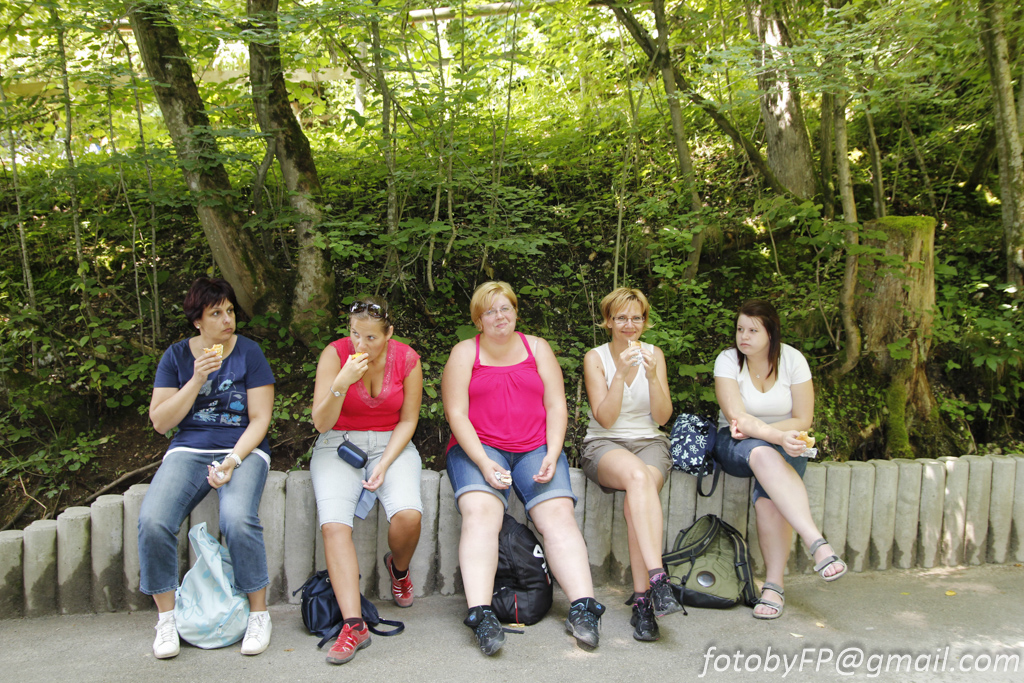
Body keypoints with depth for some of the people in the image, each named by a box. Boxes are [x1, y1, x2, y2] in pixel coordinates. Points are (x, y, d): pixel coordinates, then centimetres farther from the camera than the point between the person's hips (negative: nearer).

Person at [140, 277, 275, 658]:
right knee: (152, 521, -25)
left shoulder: (249, 352, 1)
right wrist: (197, 379, -10)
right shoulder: (177, 356, 7)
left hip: (243, 450, -2)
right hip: (188, 451, 2)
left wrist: (233, 460, -17)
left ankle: (258, 613, -12)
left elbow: (259, 419, -3)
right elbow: (160, 422, 2)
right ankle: (166, 618, -5)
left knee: (238, 519, -32)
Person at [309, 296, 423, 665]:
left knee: (408, 515, -26)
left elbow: (407, 421, 1)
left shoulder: (407, 360, -6)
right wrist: (342, 383, -27)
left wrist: (384, 465, -11)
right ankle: (354, 624, -24)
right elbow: (321, 423, -11)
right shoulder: (335, 354, -10)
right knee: (334, 525, -26)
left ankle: (398, 567, 9)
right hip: (338, 444, 0)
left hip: (391, 444, 1)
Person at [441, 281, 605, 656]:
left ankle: (583, 608, -28)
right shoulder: (465, 353, 7)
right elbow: (457, 415, -2)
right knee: (480, 512, -29)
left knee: (558, 513, -22)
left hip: (535, 447, 2)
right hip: (478, 448, -2)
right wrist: (484, 463, -16)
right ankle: (481, 614, -37)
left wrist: (552, 456, -7)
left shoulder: (537, 348, 15)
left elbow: (556, 406, 9)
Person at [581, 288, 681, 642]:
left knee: (638, 495, -33)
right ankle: (658, 578, -44)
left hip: (649, 443, 2)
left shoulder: (654, 354, 8)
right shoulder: (595, 357, 1)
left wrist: (653, 377, -16)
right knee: (637, 475, -38)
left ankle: (643, 600, -32)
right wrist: (620, 374, -21)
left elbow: (662, 417, 0)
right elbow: (605, 418, -9)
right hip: (604, 445, -2)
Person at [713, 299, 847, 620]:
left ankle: (774, 585, -21)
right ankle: (818, 545, -45)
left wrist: (754, 428, -16)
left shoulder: (792, 359, -4)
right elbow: (737, 418, -19)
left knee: (769, 498, -32)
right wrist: (777, 436, -35)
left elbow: (803, 420, -5)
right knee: (762, 453, -38)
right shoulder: (728, 360, -8)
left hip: (785, 446, 1)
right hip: (737, 445, -1)